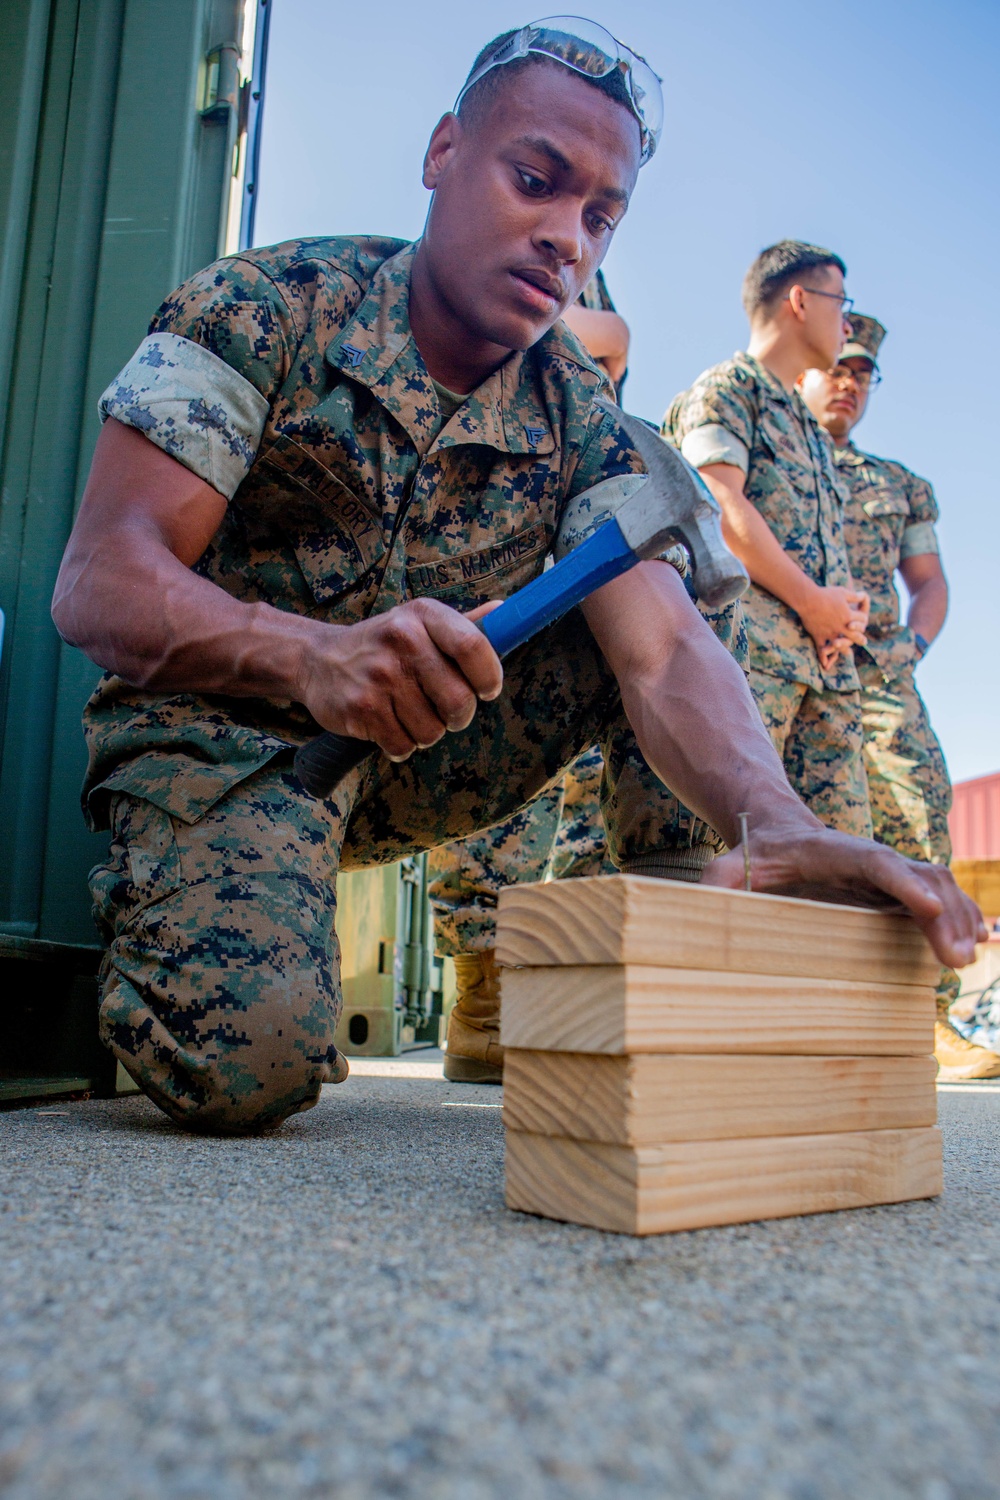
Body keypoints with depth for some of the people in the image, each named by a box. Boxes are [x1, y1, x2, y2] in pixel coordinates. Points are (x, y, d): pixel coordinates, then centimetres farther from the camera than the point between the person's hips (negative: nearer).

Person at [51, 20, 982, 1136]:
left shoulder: (578, 420, -5)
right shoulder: (262, 308, -14)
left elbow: (661, 649, -21)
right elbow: (97, 582, -23)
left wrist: (776, 821, -42)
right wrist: (314, 654, -45)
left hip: (421, 752, 4)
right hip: (219, 730, -3)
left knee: (672, 530, -9)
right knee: (247, 1057, -31)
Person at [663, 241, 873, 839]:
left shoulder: (810, 426, 31)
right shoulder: (727, 387, 5)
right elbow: (719, 504, -11)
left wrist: (850, 604, 5)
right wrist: (810, 599, -10)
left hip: (828, 655, 8)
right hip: (750, 639, -8)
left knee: (844, 835, 1)